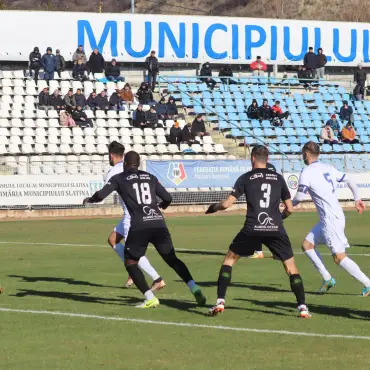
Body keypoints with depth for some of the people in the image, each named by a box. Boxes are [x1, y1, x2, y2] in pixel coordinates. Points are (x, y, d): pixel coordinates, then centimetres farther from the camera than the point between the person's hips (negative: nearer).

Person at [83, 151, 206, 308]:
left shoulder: (119, 178, 11)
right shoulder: (150, 177, 21)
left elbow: (101, 195, 1)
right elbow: (168, 198, 20)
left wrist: (89, 199, 23)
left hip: (139, 227, -3)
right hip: (159, 224, 3)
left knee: (130, 262, 12)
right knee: (172, 259, 13)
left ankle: (150, 298, -1)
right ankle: (195, 289, -4)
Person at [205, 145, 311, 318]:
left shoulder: (245, 178, 6)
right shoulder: (278, 178, 12)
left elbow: (226, 204, 2)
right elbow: (289, 209, 15)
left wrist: (214, 207, 23)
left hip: (252, 229, -1)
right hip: (276, 229, 1)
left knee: (229, 259, 17)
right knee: (291, 266, 10)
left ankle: (220, 302, 9)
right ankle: (302, 307, -1)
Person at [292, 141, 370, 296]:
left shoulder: (307, 173, -10)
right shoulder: (328, 168, 12)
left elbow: (300, 196, -13)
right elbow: (349, 180, 15)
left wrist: (291, 204, 8)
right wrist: (357, 199, 24)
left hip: (331, 218, -9)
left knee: (339, 257, -8)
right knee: (307, 244, 14)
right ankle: (327, 279, 12)